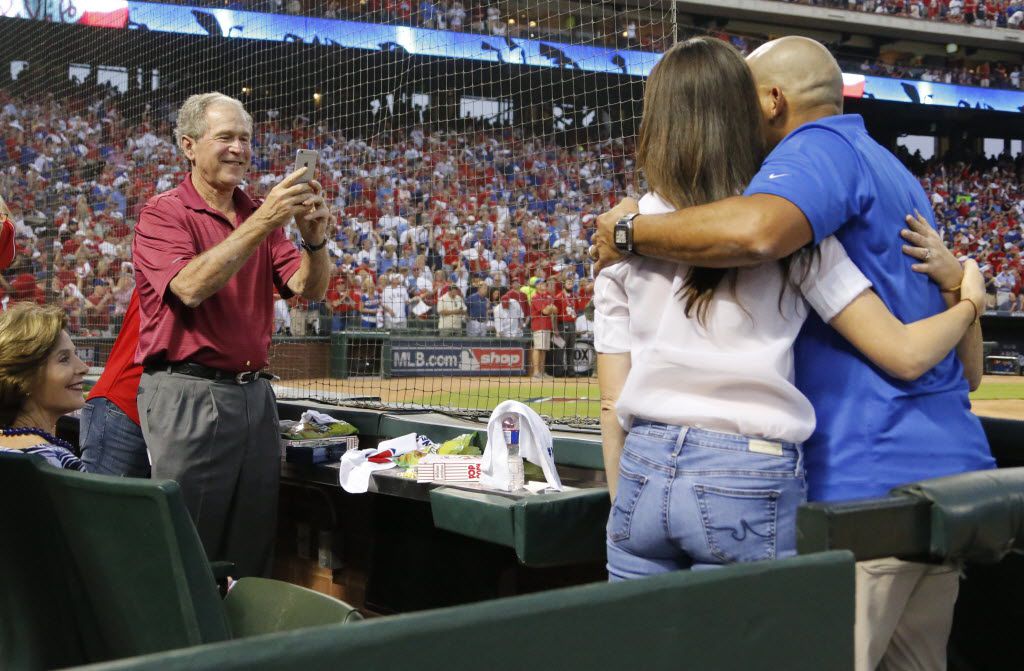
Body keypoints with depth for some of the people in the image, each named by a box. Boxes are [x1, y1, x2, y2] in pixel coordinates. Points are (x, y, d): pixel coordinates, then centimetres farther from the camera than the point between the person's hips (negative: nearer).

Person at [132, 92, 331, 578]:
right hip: (188, 391, -6)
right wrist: (260, 224, -25)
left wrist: (314, 240, -14)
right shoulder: (164, 213, -3)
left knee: (253, 548, 9)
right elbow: (190, 287, -20)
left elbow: (309, 289, 6)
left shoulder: (261, 216, 13)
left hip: (254, 391, 6)